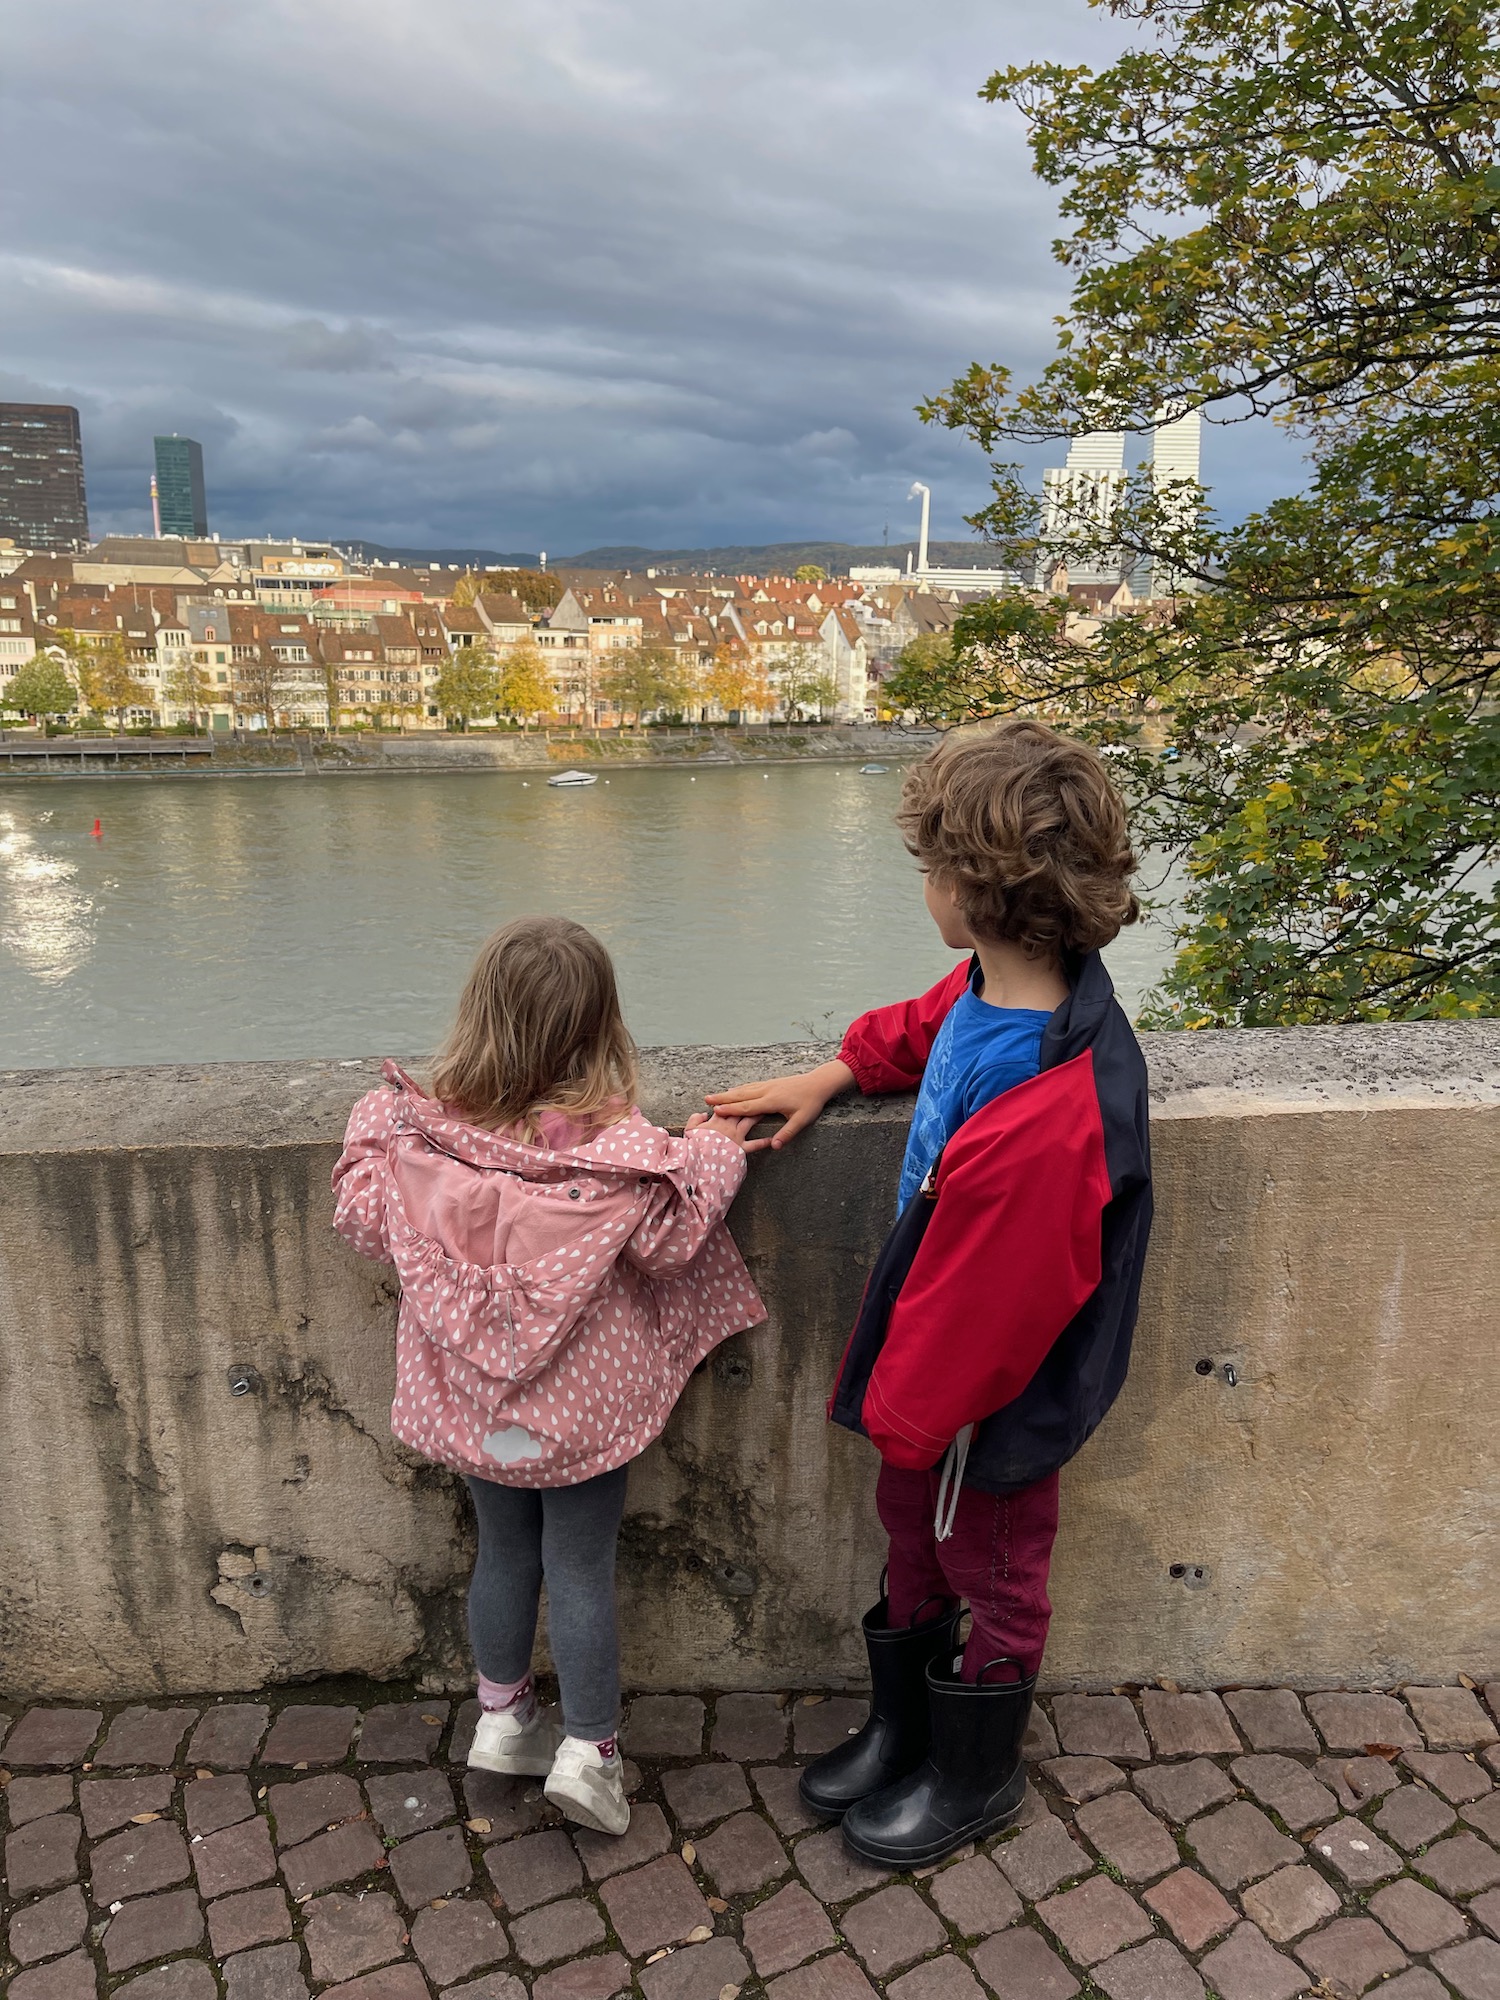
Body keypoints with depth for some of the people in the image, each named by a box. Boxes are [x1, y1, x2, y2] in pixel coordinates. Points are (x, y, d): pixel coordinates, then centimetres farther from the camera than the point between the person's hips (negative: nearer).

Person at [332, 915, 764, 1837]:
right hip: (584, 1408, -3)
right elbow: (674, 1237, -13)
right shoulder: (616, 1151, -25)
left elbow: (365, 1220, -1)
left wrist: (372, 1126, 14)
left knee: (504, 1554, 23)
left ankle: (502, 1715, 41)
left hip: (475, 1399, 4)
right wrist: (711, 1150, 2)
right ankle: (588, 1750, 26)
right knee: (581, 1571, 13)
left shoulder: (415, 1135, -15)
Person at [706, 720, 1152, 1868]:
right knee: (913, 1532, 28)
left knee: (989, 1571, 20)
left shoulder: (1044, 1124, -42)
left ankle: (977, 1777, 50)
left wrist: (905, 1413, -14)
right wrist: (834, 1074, 3)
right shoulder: (1000, 986, -15)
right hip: (940, 1359, 8)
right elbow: (927, 1025, 12)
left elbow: (978, 1304, -29)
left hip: (995, 1393, -8)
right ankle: (903, 1730, 55)